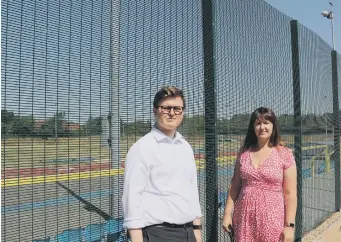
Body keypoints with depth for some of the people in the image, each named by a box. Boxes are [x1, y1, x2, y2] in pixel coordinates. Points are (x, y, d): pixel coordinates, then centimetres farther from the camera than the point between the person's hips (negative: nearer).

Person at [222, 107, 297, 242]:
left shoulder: (284, 154, -6)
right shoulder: (244, 152, 3)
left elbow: (290, 193, -5)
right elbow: (235, 186, 6)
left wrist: (289, 225, -8)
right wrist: (227, 213, 4)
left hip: (272, 219, -2)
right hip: (244, 218, 3)